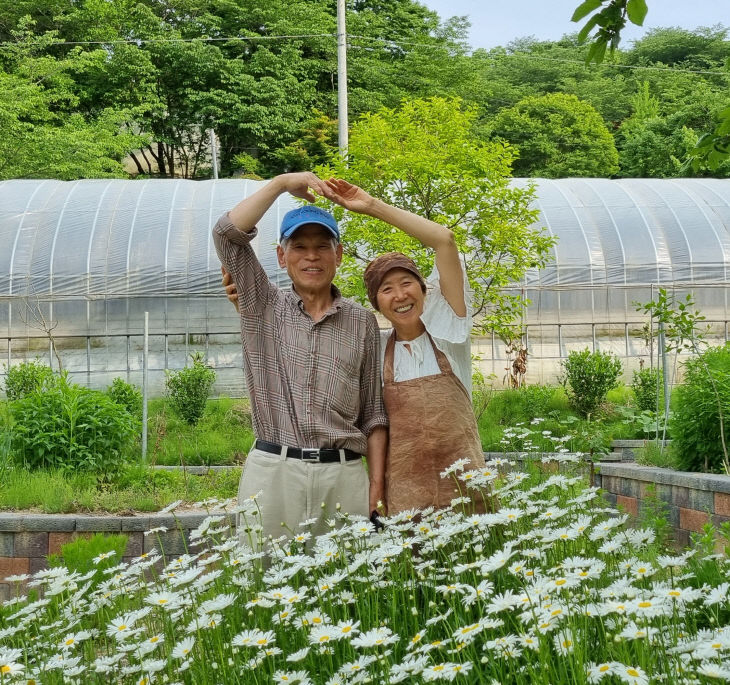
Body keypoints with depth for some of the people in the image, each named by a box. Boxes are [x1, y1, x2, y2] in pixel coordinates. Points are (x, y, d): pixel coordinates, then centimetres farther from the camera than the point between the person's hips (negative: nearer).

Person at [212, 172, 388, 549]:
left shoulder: (362, 323, 13)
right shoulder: (263, 307, 11)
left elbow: (373, 413, 12)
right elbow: (227, 233, -2)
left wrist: (377, 483, 4)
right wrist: (282, 183, -1)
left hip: (343, 476, 1)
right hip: (272, 471, -1)